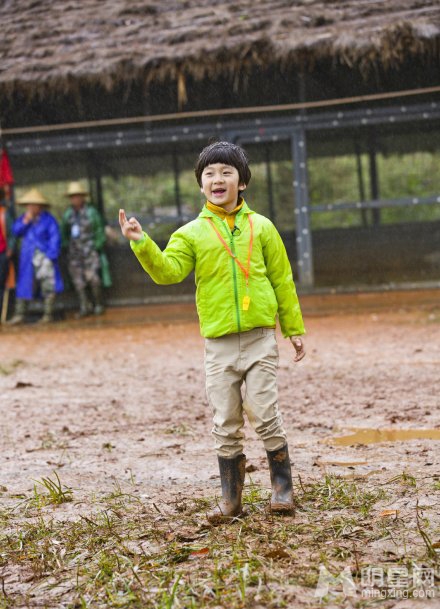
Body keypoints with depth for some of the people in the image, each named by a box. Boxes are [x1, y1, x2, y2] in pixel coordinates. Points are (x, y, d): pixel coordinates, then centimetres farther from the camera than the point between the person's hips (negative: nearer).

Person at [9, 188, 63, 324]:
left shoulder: (48, 219, -3)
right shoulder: (23, 218, 10)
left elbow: (55, 238, -5)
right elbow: (15, 232, 3)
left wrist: (50, 255, -13)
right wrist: (25, 222, -10)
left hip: (44, 257, -4)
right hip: (28, 258, 4)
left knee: (48, 286, -4)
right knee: (23, 286, 3)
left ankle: (48, 314, 3)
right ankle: (19, 314, 6)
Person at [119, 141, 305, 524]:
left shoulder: (261, 227, 6)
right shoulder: (192, 233, 5)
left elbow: (283, 280, 10)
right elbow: (168, 270, -9)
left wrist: (295, 328, 11)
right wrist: (142, 243, -24)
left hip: (260, 337, -1)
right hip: (218, 343, 1)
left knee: (265, 414, -4)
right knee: (226, 424, 6)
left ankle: (282, 488, 11)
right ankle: (231, 498, 15)